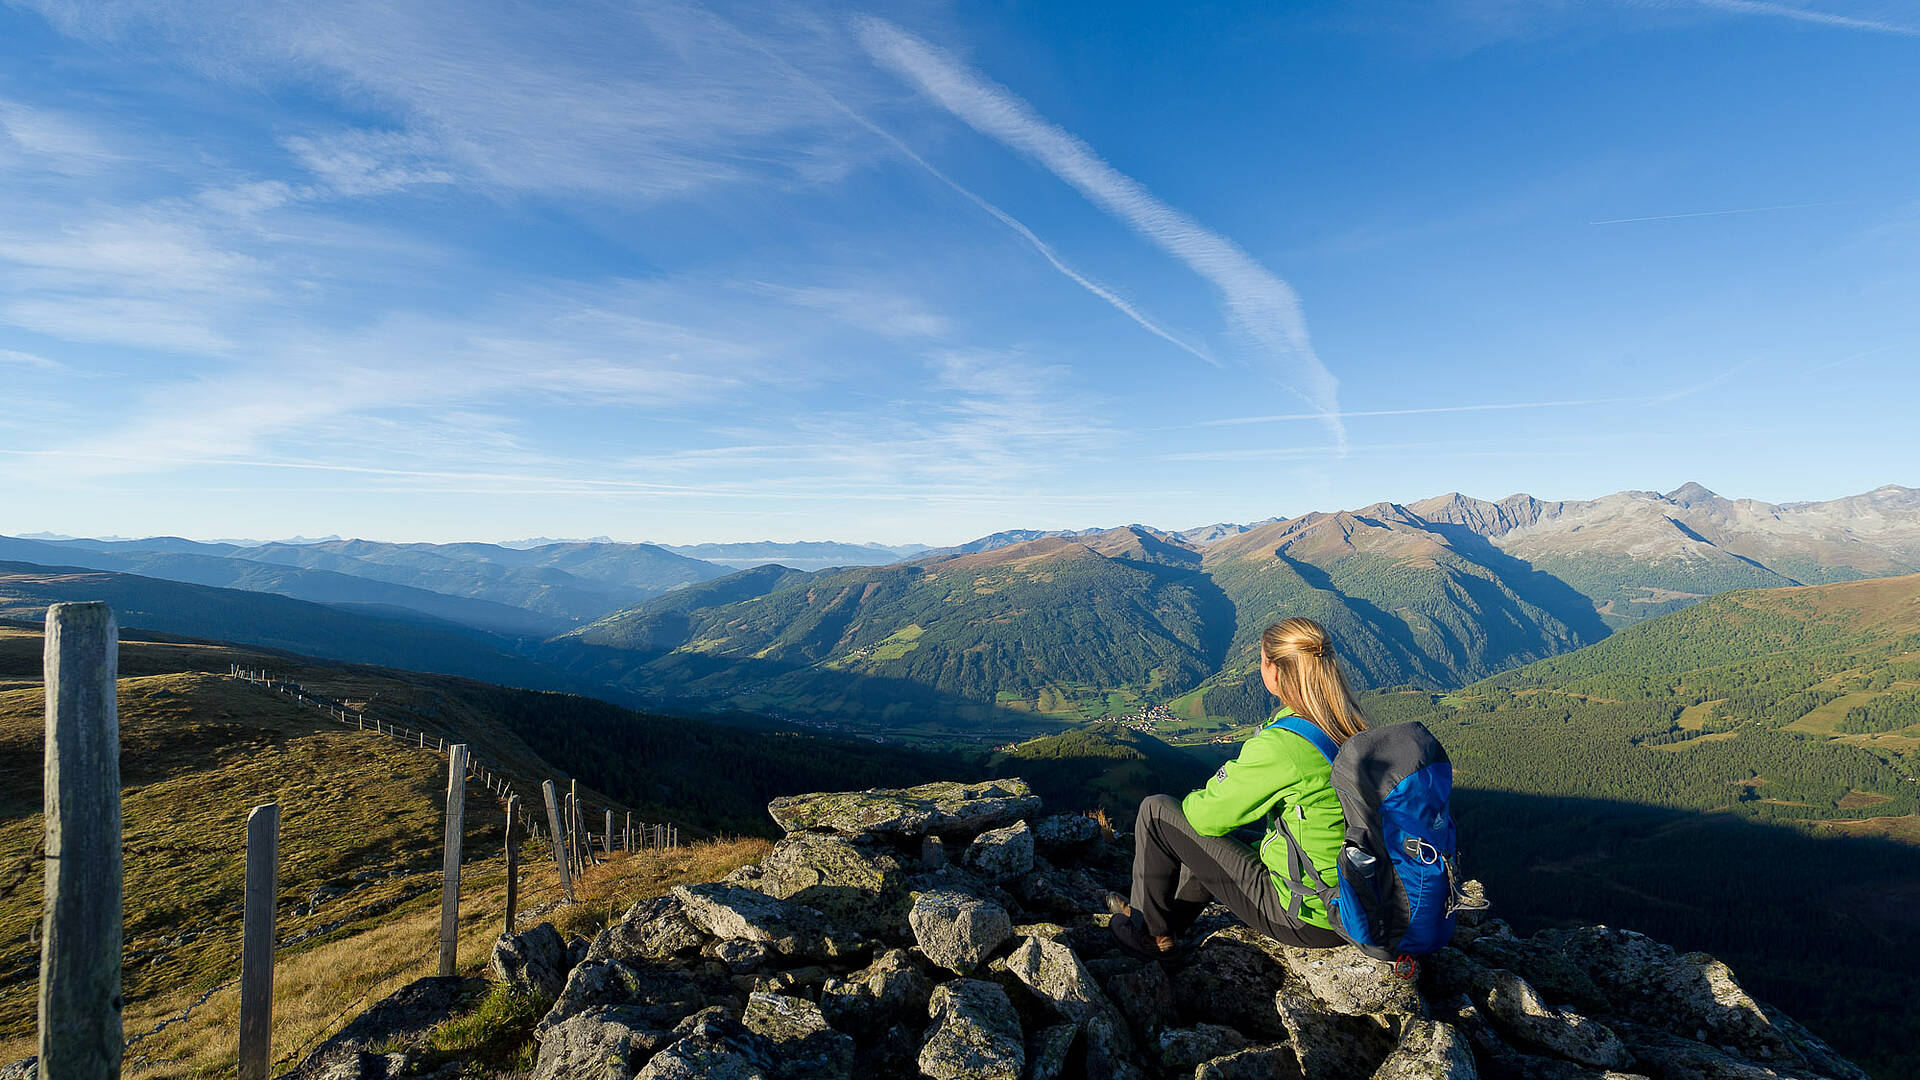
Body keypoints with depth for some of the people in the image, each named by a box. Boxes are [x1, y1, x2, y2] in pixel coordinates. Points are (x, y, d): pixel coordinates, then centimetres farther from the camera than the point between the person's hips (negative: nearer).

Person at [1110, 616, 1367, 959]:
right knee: (1210, 840, 28)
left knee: (1156, 811, -1)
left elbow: (1207, 814, -17)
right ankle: (1170, 921, 45)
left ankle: (1151, 933, 20)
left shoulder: (1278, 745, -27)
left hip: (1303, 923, -8)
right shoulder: (1352, 728, -1)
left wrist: (1196, 800, 7)